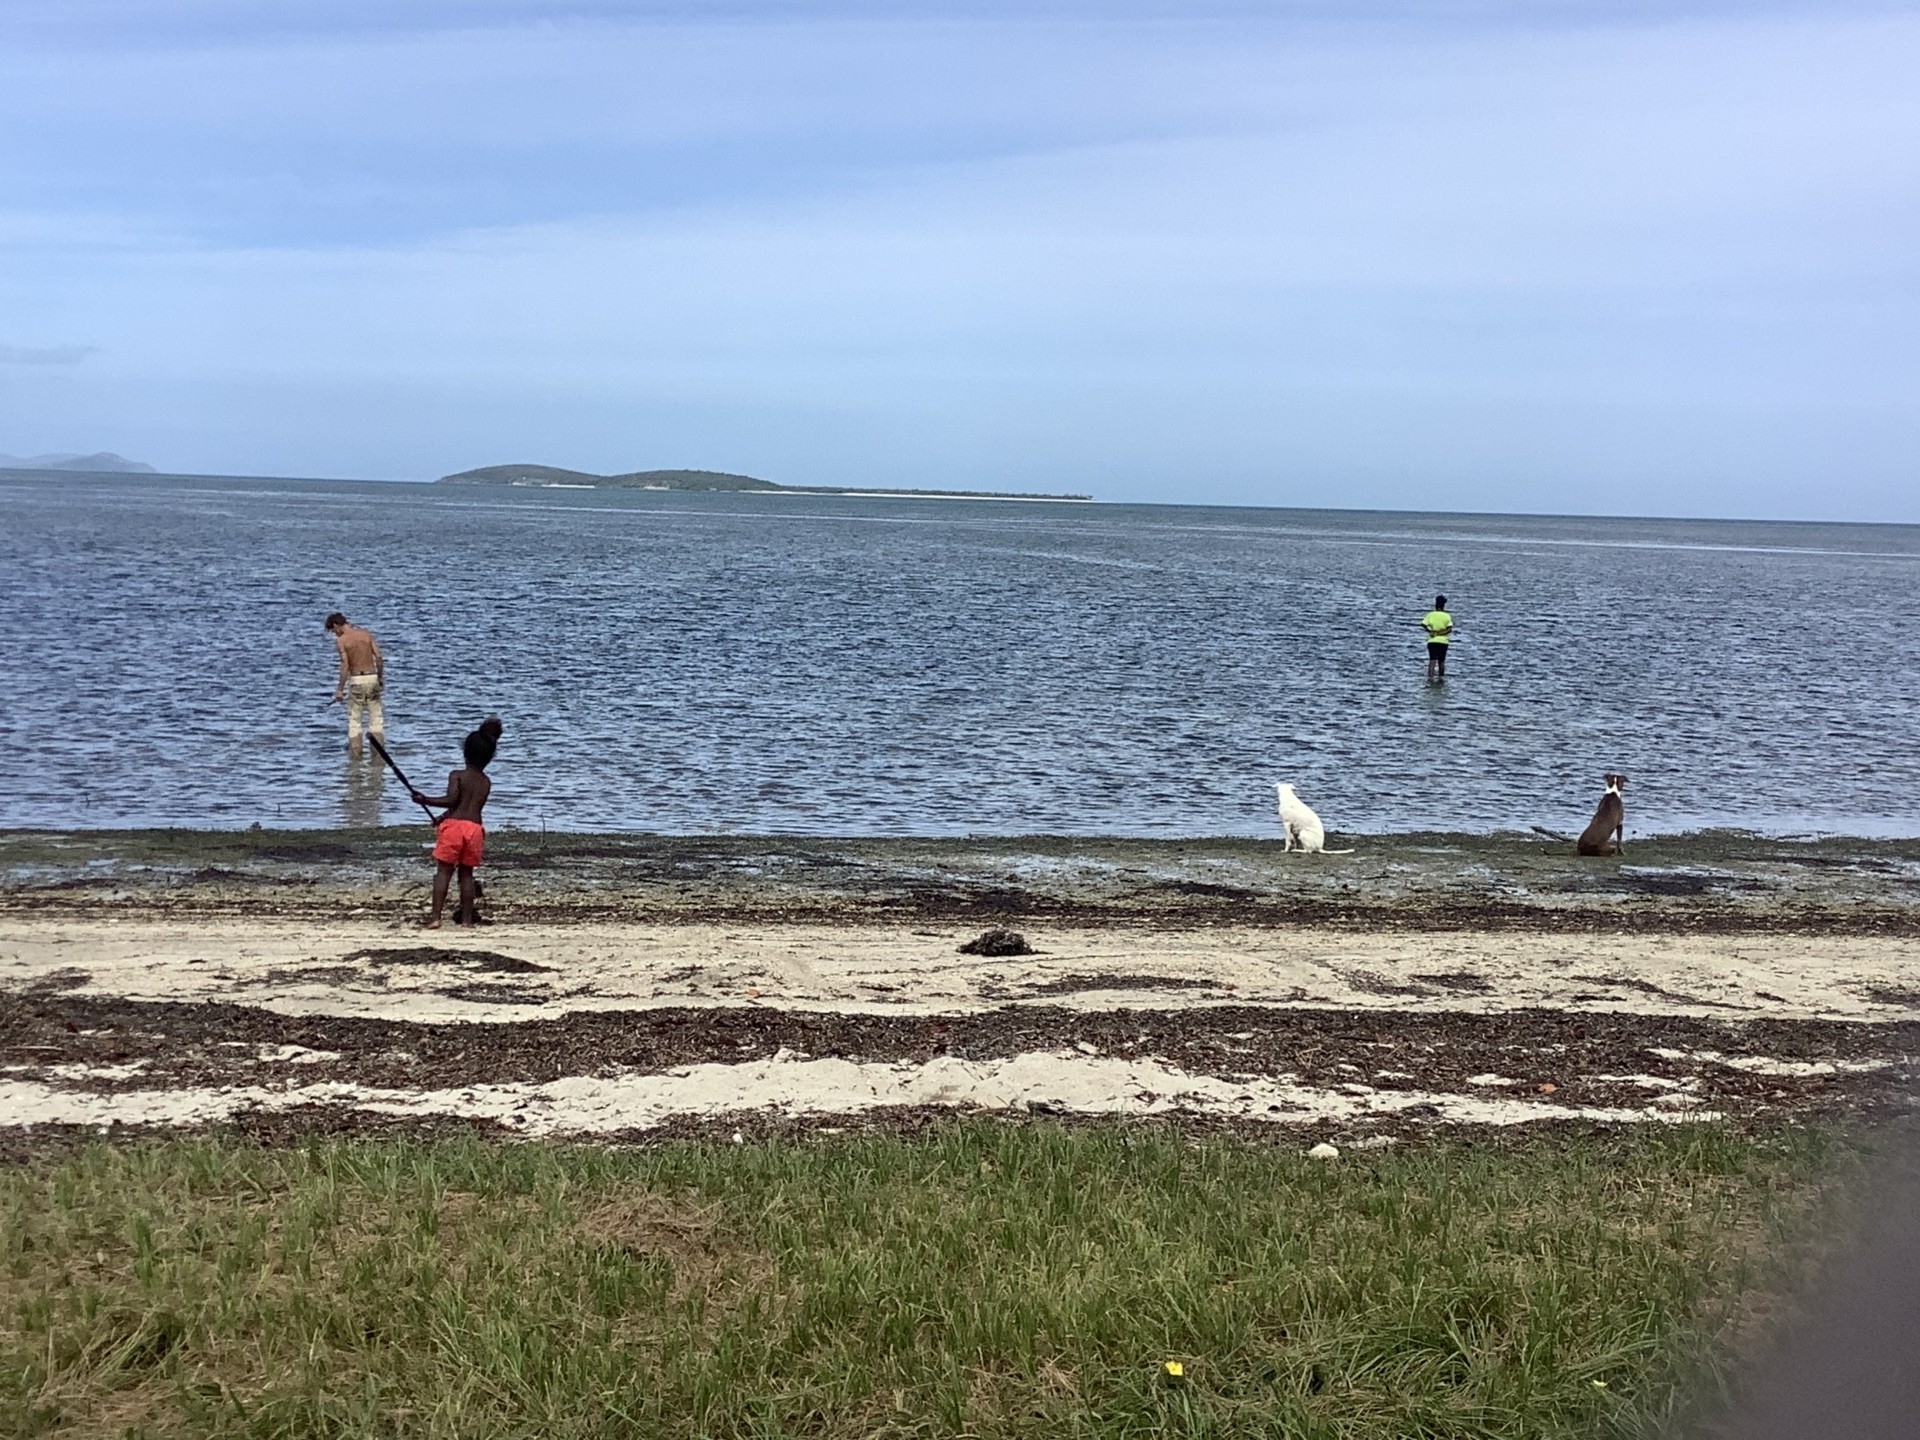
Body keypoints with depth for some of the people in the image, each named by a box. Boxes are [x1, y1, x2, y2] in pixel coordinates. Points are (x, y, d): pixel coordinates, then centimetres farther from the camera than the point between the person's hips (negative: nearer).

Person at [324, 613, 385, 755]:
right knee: (376, 716, 10)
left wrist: (340, 689, -9)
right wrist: (380, 677, 13)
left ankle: (355, 751, 9)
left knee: (354, 719, 8)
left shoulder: (341, 640, -7)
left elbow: (345, 665, -13)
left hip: (356, 680, -3)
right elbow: (379, 657, 1)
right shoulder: (367, 634, 5)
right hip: (372, 677, 3)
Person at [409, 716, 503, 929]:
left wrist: (425, 800, -6)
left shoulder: (457, 776, -1)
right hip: (475, 828, 4)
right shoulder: (487, 783, 14)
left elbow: (452, 800, -15)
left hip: (454, 825, -3)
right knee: (466, 873, 13)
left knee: (443, 871, 0)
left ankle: (435, 917, -6)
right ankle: (467, 917, 12)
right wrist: (443, 817, 27)